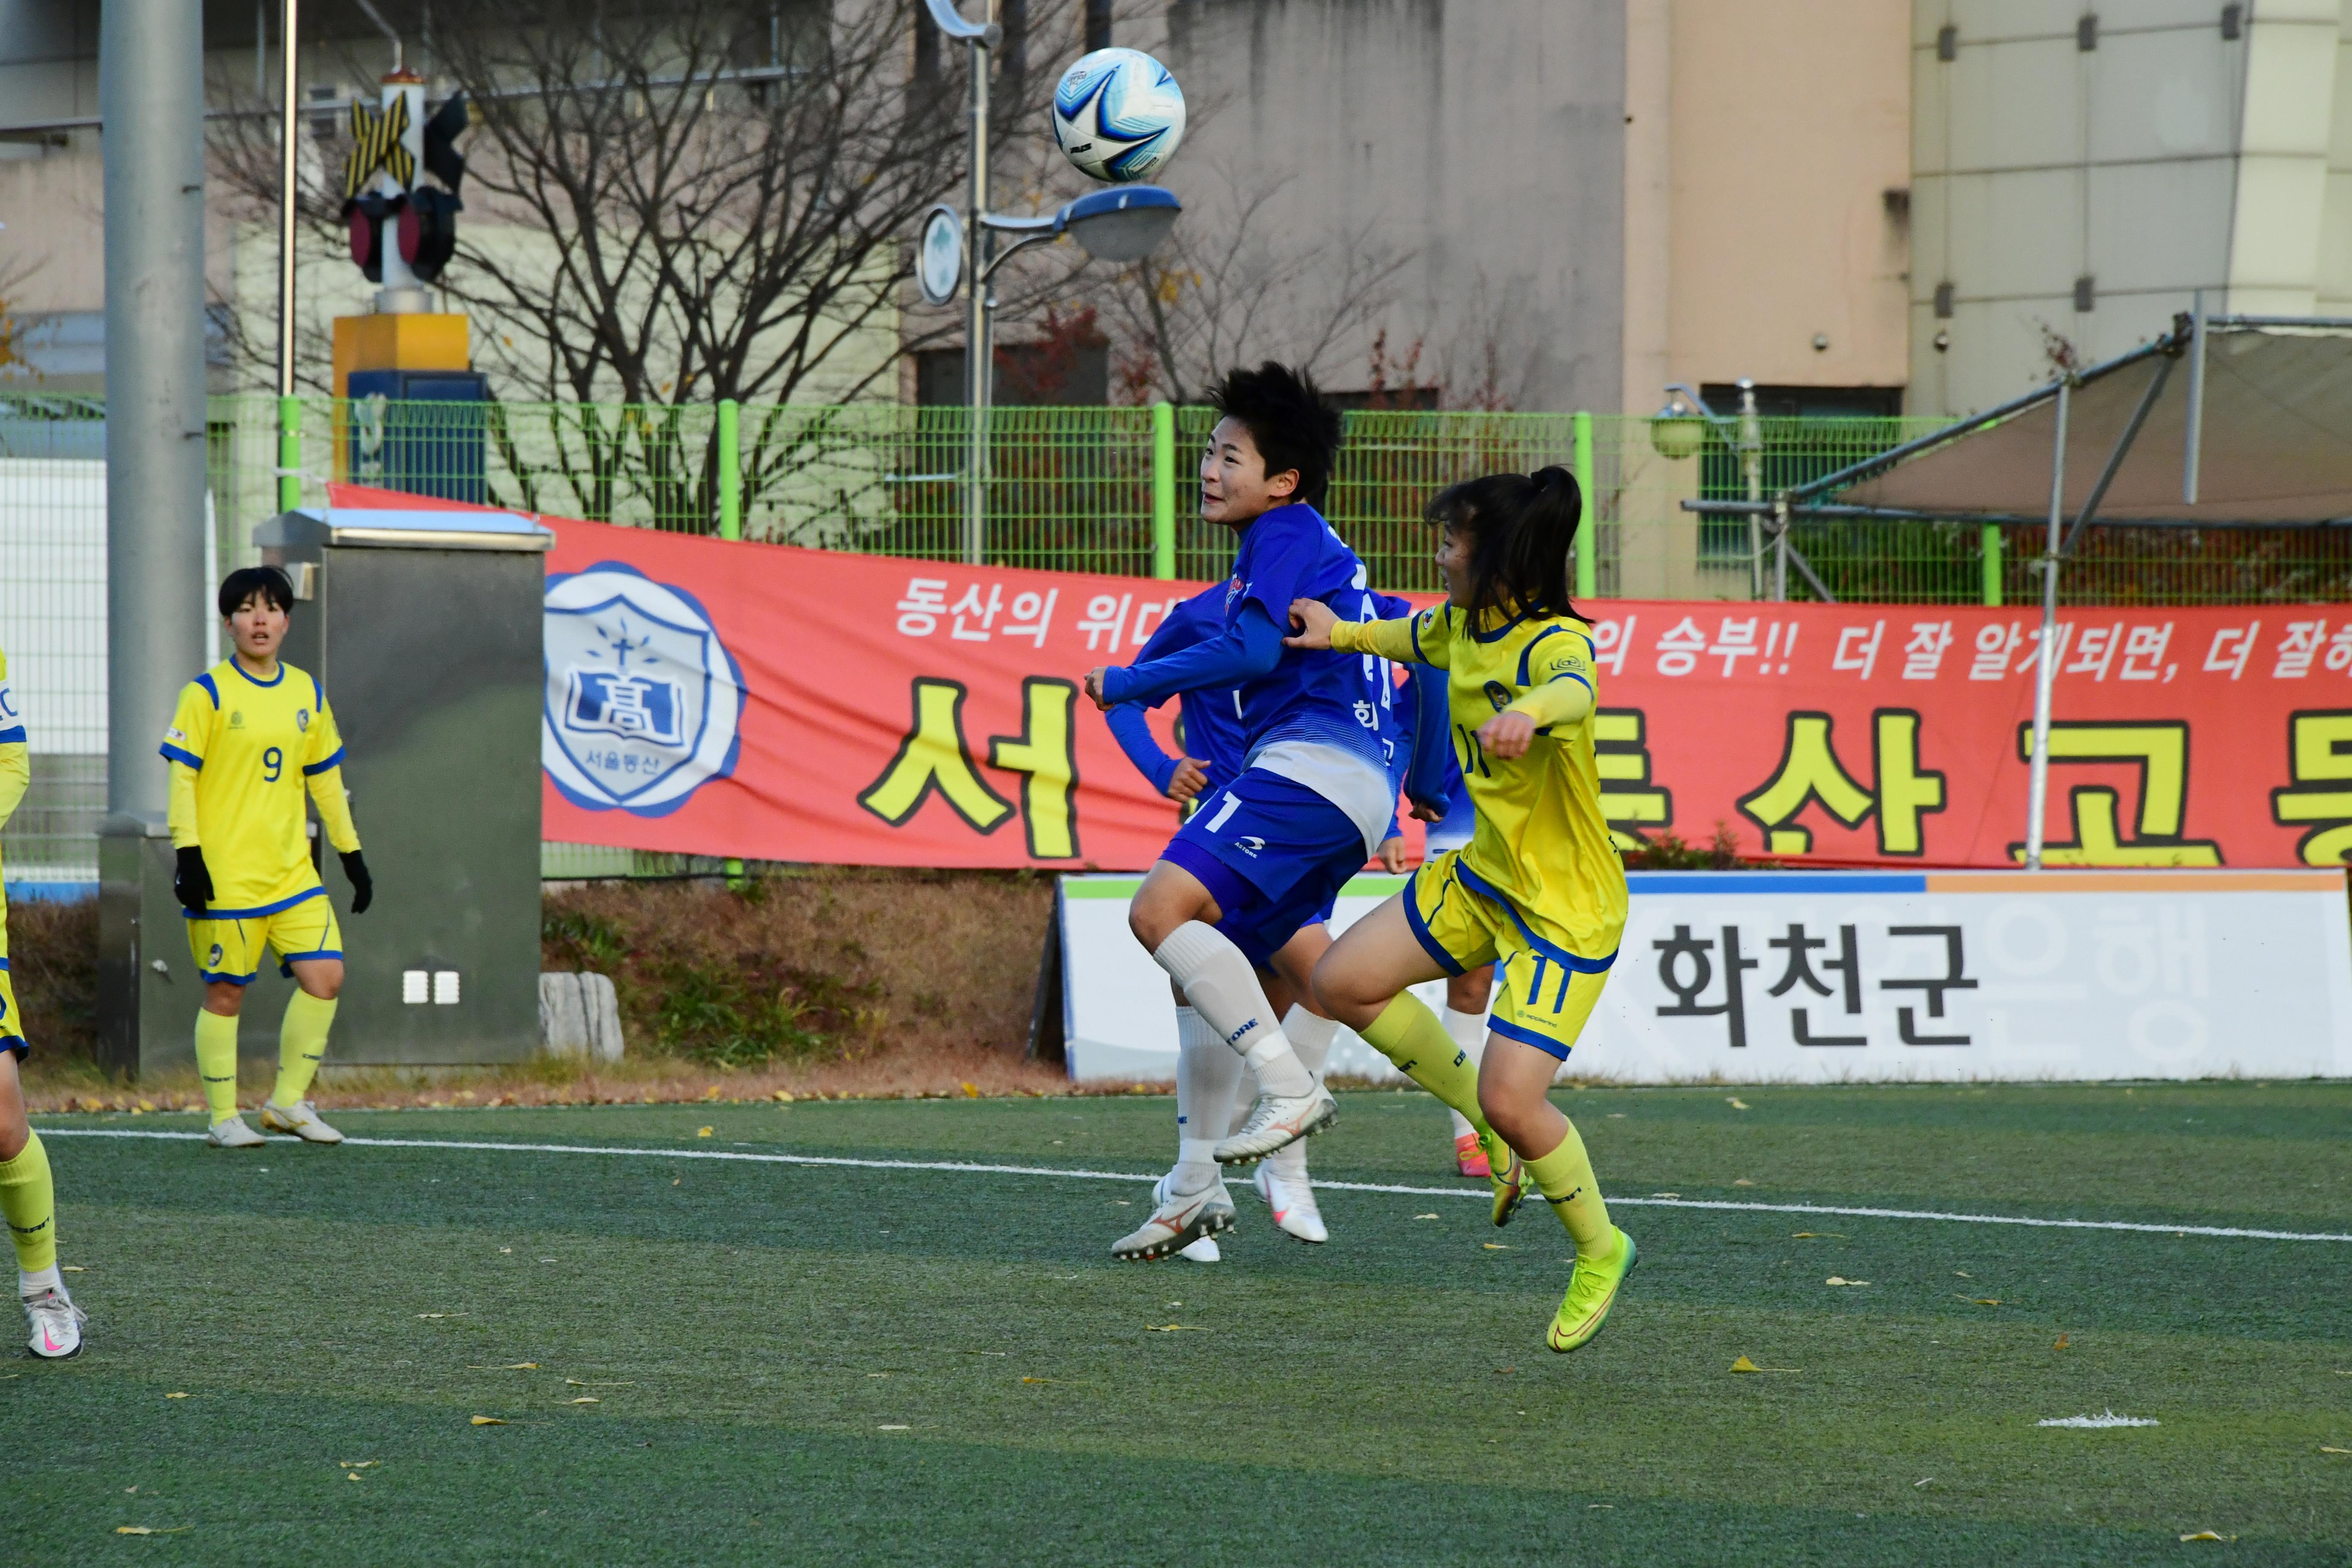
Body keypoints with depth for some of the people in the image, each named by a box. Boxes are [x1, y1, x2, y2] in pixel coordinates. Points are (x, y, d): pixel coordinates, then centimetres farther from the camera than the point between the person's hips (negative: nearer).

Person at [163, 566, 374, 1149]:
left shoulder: (308, 694, 11)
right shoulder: (208, 693, -4)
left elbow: (326, 779, 19)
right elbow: (182, 776, -7)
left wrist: (352, 855, 18)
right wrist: (188, 856, -14)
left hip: (292, 872, 5)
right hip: (225, 876, -5)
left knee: (324, 976, -5)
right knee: (225, 991, -1)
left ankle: (289, 1101, 9)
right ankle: (224, 1118, 10)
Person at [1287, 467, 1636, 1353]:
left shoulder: (1556, 640, -24)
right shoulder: (1464, 625, 2)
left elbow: (1574, 689, -50)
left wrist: (1532, 711, -71)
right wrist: (1340, 633, 36)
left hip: (1567, 908, -9)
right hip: (1483, 876, 9)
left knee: (1512, 1099, -15)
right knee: (1343, 983, 4)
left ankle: (1600, 1253, 12)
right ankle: (1483, 1116, 21)